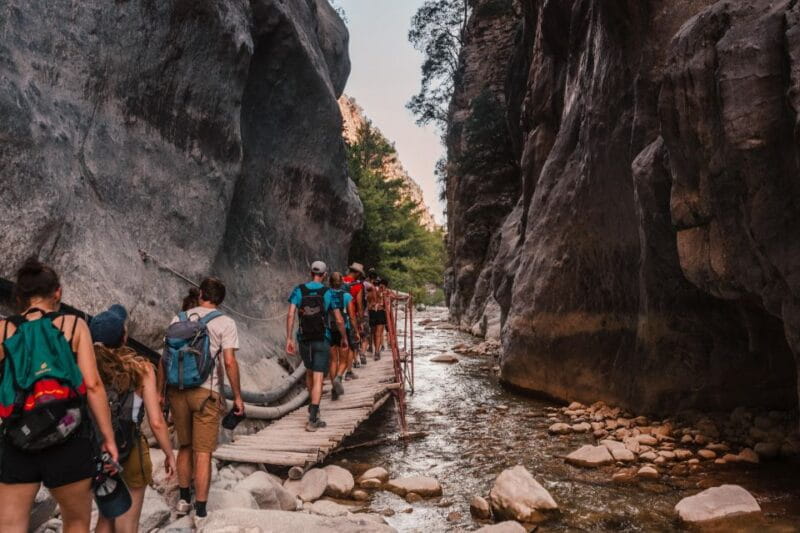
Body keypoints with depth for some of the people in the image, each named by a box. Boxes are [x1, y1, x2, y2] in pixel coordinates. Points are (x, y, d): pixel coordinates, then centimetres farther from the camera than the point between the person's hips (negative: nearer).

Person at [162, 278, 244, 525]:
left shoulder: (179, 319, 7)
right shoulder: (225, 323, -5)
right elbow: (229, 362, -12)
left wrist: (160, 391, 13)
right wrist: (237, 397, -4)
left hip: (177, 390, 4)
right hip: (205, 392, -4)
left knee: (184, 446, 22)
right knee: (203, 452, 4)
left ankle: (183, 499, 34)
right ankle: (200, 512, 10)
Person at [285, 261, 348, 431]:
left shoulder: (298, 290, 0)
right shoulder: (328, 293, -4)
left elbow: (290, 315, -9)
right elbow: (339, 320, -4)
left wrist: (289, 339, -6)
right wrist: (344, 338, 11)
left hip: (304, 339, 3)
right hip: (322, 341, -3)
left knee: (309, 372, 25)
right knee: (318, 378, -3)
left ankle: (313, 407, 39)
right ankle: (313, 419, -10)